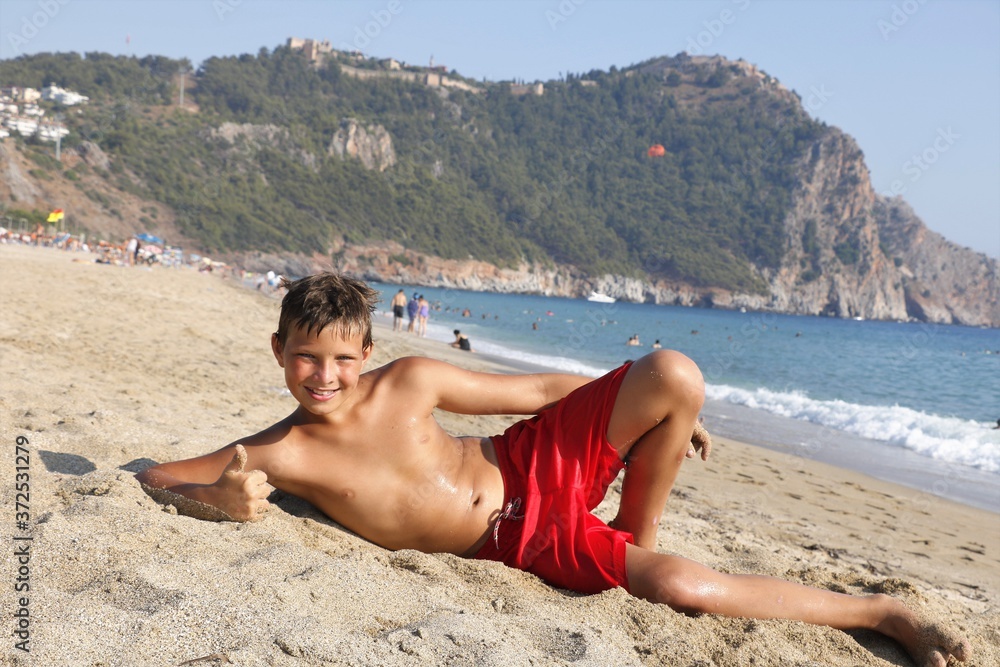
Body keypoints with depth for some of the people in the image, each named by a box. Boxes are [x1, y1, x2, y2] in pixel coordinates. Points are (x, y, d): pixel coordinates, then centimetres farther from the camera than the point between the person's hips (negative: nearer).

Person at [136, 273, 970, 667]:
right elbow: (154, 476, -4)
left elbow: (535, 390, 0)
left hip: (536, 467, 3)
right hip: (519, 541, -2)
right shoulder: (279, 453, -11)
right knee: (674, 587, -22)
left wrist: (668, 411, 7)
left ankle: (637, 533, 5)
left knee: (674, 372, -18)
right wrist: (223, 496, -30)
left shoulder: (408, 381, -7)